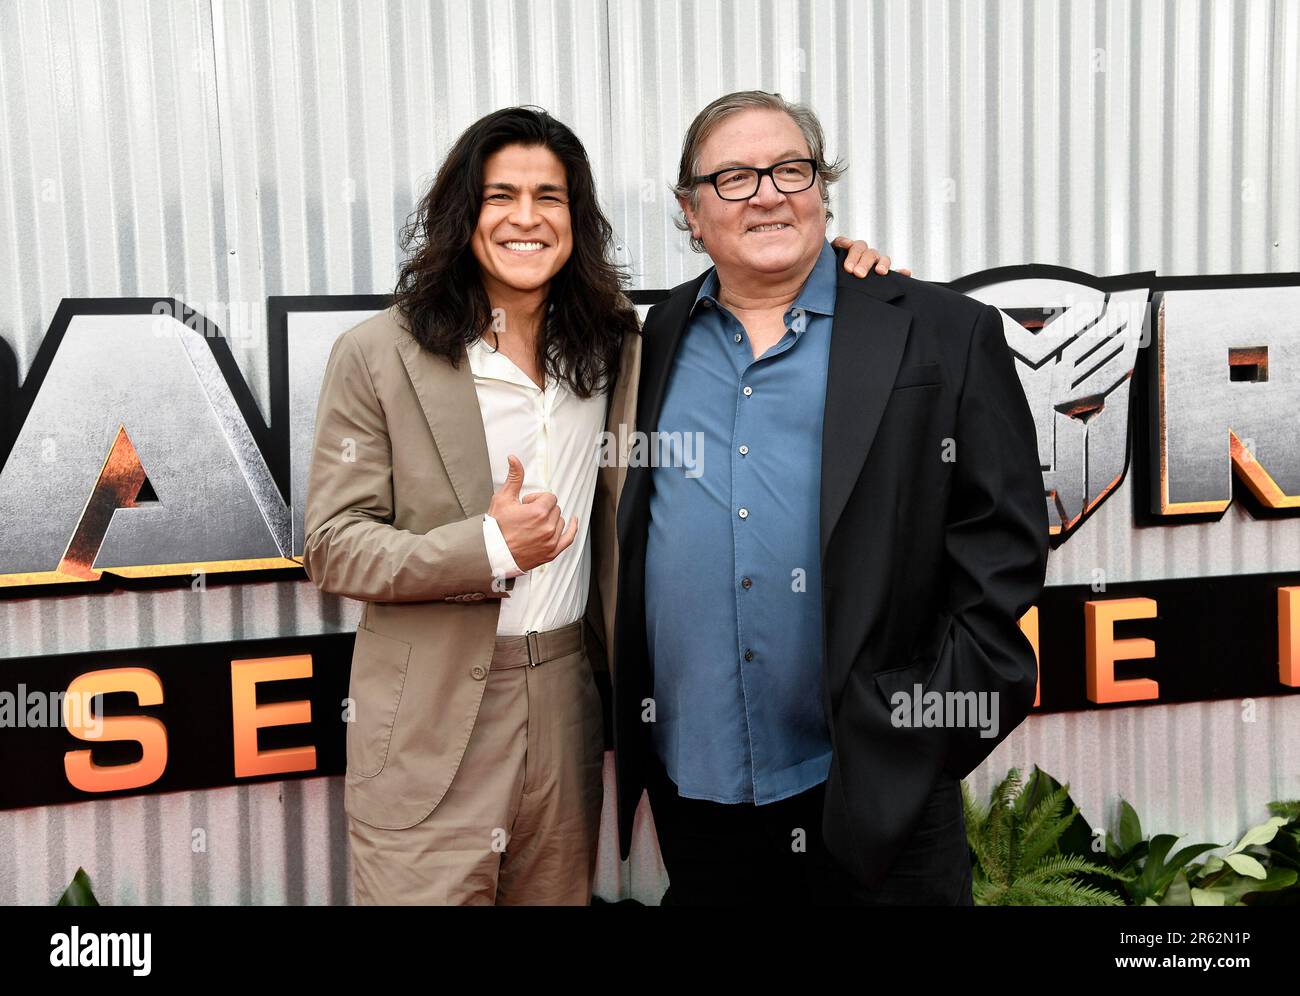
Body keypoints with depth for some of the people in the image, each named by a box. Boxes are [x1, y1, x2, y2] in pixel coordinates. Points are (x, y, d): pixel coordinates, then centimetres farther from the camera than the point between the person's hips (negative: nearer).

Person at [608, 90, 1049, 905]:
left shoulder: (944, 337, -2)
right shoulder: (655, 346, 7)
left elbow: (1003, 542, -3)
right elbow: (614, 542, 13)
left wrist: (941, 721, -8)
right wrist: (624, 730, 8)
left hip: (876, 786, -2)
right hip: (692, 784, 3)